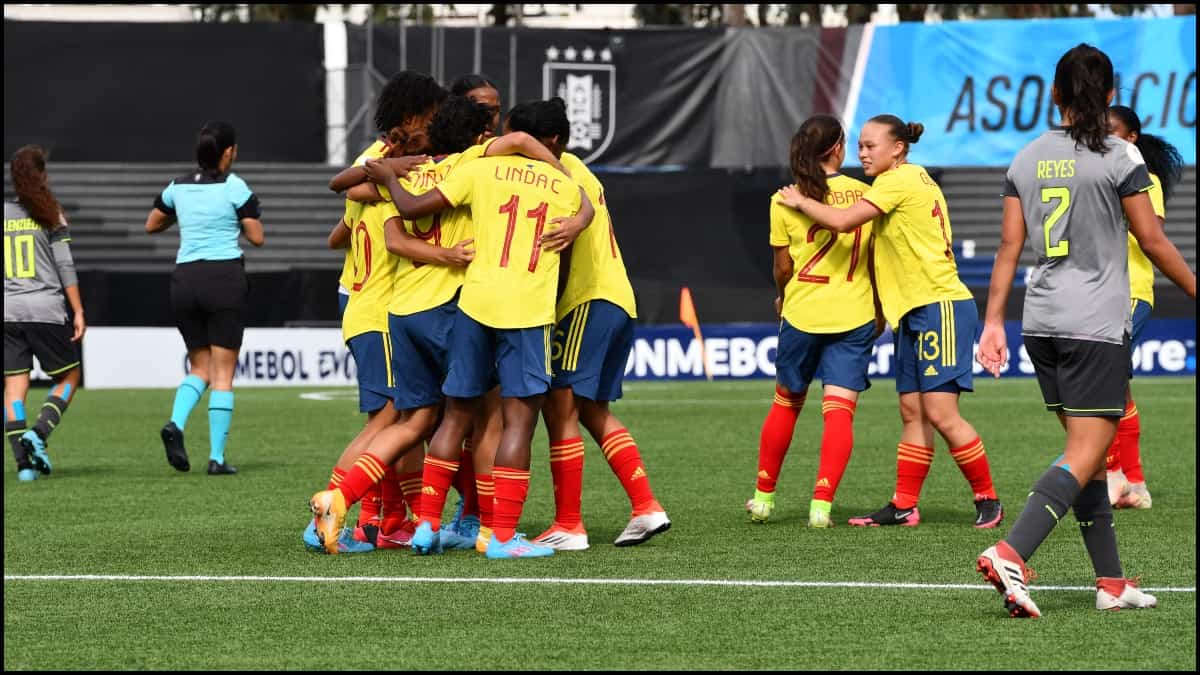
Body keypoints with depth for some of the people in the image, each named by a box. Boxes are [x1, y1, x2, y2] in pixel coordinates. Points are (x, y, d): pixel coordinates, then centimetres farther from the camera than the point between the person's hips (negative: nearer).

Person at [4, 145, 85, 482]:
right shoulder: (49, 214, -2)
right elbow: (65, 266, -5)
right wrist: (78, 311, -3)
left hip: (6, 312, 3)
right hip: (46, 310, -3)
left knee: (13, 387, 4)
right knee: (68, 378, 12)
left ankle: (24, 462, -4)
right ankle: (39, 433, -10)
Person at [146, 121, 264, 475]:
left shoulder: (178, 187, 7)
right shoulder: (234, 186, -6)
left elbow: (151, 225, 22)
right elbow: (257, 236, -3)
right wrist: (248, 215, 16)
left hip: (184, 278, 4)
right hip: (225, 278, -4)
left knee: (199, 367, 17)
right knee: (223, 373, 2)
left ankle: (176, 423, -10)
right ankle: (217, 457, -2)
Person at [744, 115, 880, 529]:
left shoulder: (785, 202, -5)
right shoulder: (864, 195, -2)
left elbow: (783, 267, 0)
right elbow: (874, 259, 4)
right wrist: (879, 311, 19)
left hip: (802, 315, 0)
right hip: (855, 315, 0)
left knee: (786, 402, 17)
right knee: (839, 410, -2)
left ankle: (764, 496, 26)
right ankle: (822, 503, -13)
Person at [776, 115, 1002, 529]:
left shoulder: (900, 180, -11)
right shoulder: (914, 180, 18)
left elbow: (842, 221, -18)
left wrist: (800, 201, -3)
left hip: (939, 305, -10)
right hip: (914, 310, 10)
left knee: (941, 413, -12)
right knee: (913, 412, 7)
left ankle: (987, 499, -4)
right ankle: (904, 506, 7)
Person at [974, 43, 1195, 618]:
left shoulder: (1027, 160, 7)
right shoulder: (1119, 157, -8)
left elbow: (1009, 247, 5)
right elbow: (1153, 241, -5)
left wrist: (994, 321, 8)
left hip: (1043, 322, 6)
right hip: (1098, 325, -6)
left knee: (1087, 450, 14)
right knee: (1085, 457, -8)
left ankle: (1111, 581, 14)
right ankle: (1010, 554, -27)